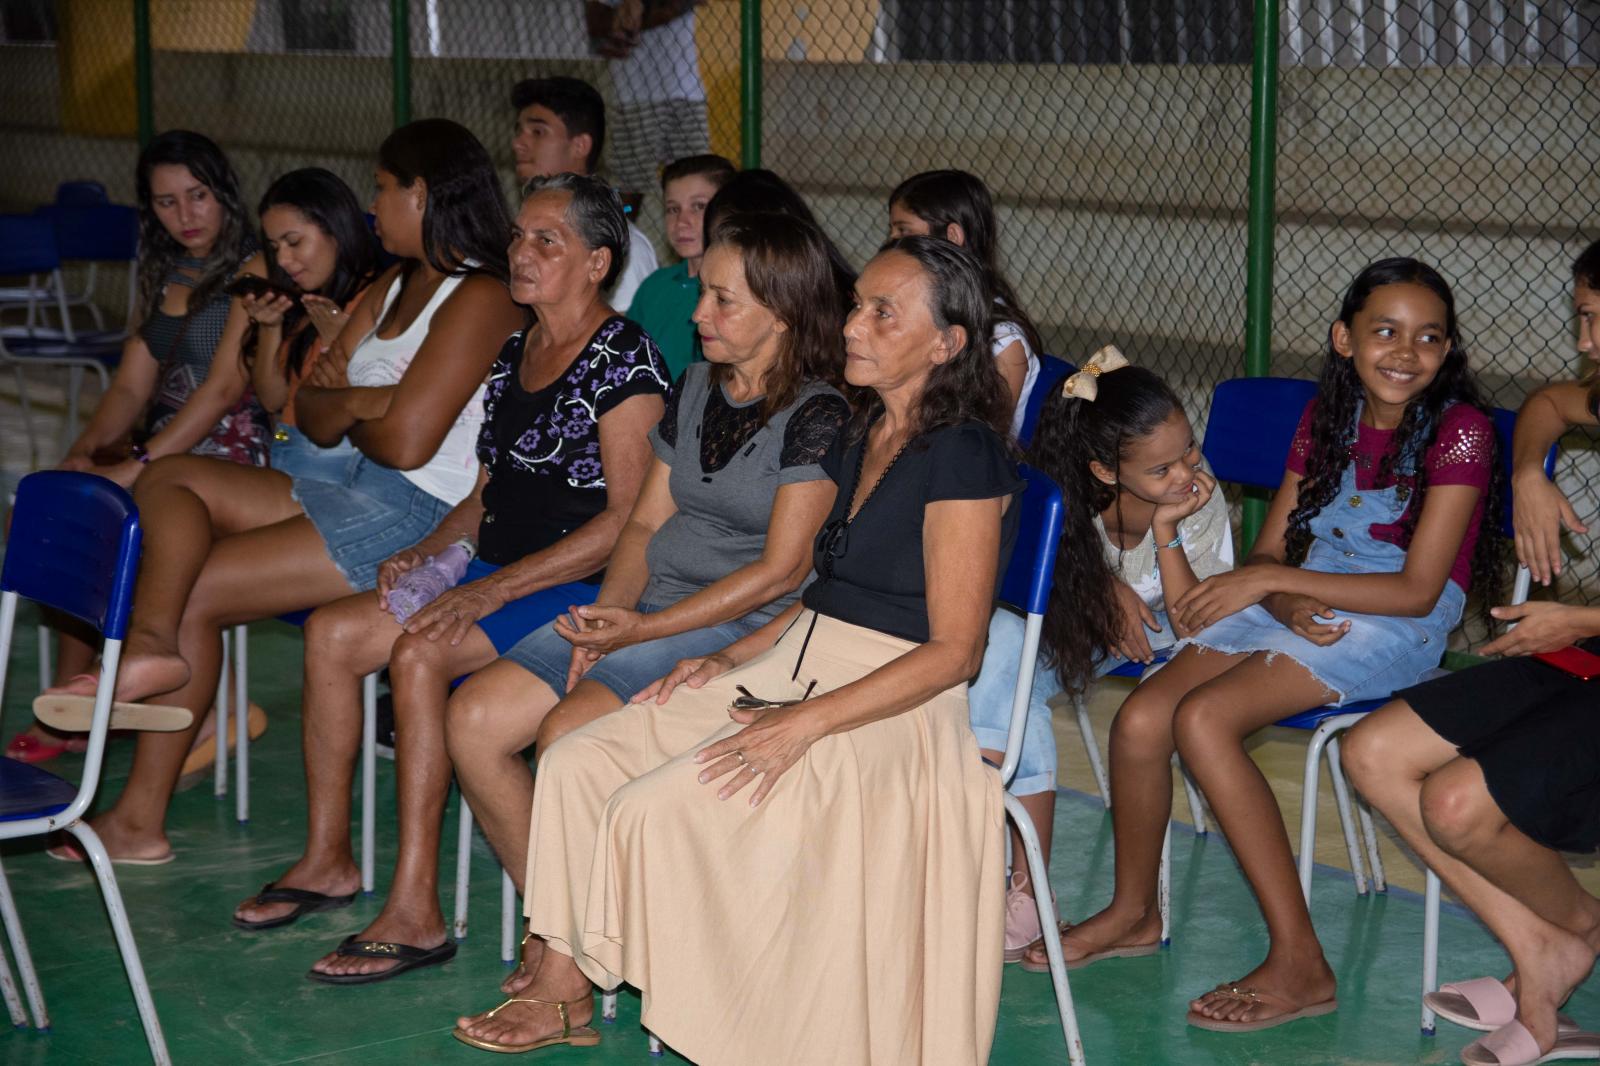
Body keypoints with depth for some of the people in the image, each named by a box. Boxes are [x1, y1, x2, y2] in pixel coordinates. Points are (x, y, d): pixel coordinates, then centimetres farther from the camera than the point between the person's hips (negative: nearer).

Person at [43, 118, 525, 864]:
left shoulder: (480, 299, -12)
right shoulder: (394, 287, 19)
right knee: (171, 478, -5)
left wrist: (343, 409, 1)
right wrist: (350, 399, -9)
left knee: (197, 593, -13)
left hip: (416, 518, -10)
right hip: (355, 496, 10)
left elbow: (406, 441, -20)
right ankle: (154, 644, -23)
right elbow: (312, 419, 14)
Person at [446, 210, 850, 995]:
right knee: (474, 717, -9)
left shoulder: (817, 415, -10)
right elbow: (647, 521, 16)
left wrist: (643, 629, -17)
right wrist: (607, 615, -4)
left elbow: (781, 571, -14)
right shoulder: (694, 388, 14)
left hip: (743, 631, -8)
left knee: (569, 732, -29)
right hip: (646, 611, 8)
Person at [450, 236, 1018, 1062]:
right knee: (577, 761, -4)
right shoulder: (858, 439, 12)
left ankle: (574, 989, 3)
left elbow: (953, 651, -18)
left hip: (885, 713, -9)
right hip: (790, 668, 9)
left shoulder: (963, 458, -15)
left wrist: (804, 722, -23)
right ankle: (559, 990, 0)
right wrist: (730, 660, 5)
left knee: (650, 807, -21)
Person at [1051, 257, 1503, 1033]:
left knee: (1203, 718, -28)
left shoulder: (1458, 430, -11)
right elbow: (1271, 547, 11)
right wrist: (1287, 603, -14)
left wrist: (1270, 581, -19)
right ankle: (1134, 912, 12)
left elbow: (1417, 590, -17)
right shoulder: (1326, 415, 10)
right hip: (1305, 604, 6)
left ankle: (1300, 966, -24)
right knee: (1141, 718, -14)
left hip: (1397, 628, -6)